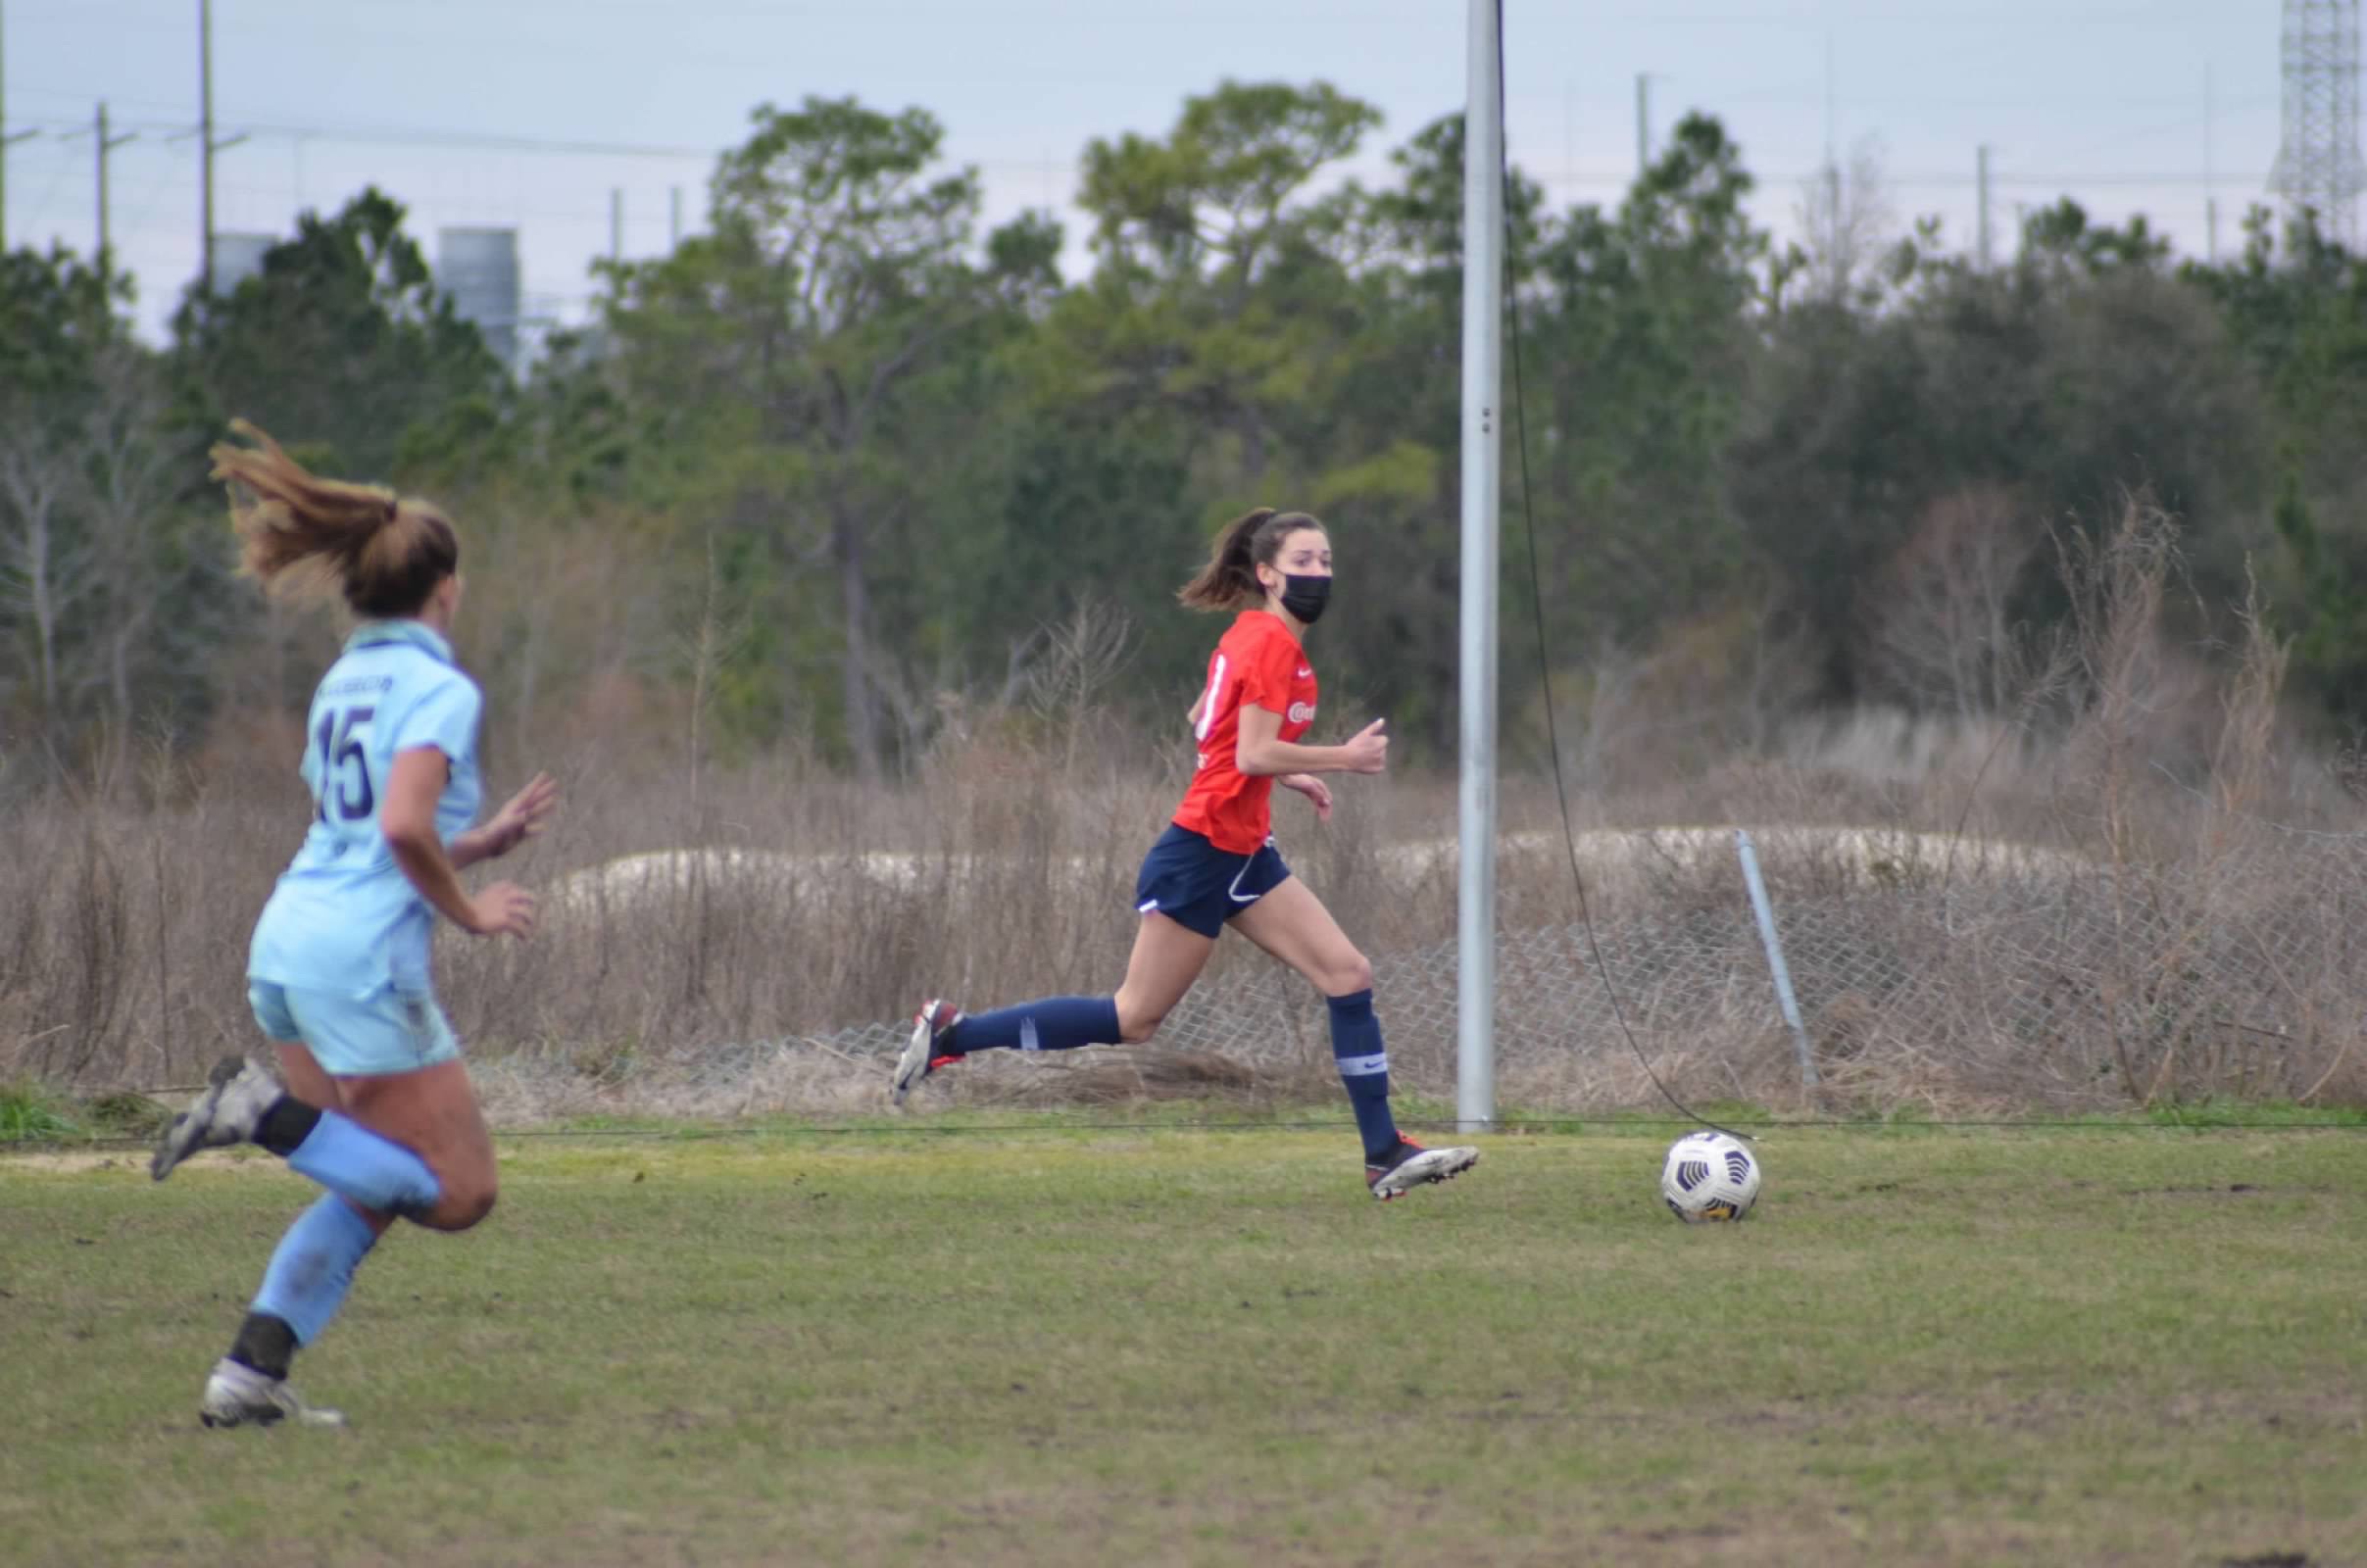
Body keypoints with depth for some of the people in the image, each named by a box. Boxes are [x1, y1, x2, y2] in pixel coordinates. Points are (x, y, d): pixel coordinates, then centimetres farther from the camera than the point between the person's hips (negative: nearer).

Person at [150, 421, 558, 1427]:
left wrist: (487, 840, 26)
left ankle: (253, 1371, 5)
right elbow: (404, 828, -23)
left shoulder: (344, 682, 17)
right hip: (365, 958, -9)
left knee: (372, 1187, 16)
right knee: (459, 1190, 0)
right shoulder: (441, 691, -9)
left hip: (287, 942, 9)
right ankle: (268, 1117, -14)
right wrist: (470, 912, -9)